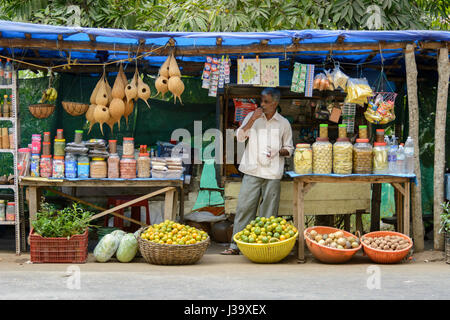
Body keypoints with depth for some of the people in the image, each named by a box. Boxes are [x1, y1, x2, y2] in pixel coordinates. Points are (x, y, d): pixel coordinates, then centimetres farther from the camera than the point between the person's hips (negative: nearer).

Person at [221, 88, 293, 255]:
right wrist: (253, 119, -9)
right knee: (244, 207, -3)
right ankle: (235, 245, 0)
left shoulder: (283, 123, 8)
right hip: (252, 171, 0)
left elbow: (289, 149, 13)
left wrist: (278, 152, -8)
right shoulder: (252, 117, 10)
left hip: (273, 173, 0)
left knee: (269, 212, 0)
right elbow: (240, 137, 1)